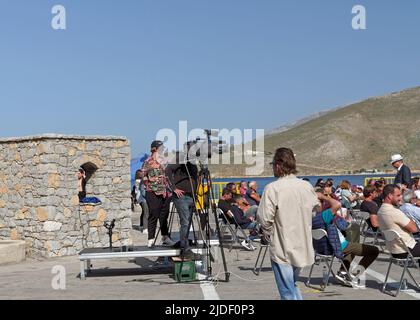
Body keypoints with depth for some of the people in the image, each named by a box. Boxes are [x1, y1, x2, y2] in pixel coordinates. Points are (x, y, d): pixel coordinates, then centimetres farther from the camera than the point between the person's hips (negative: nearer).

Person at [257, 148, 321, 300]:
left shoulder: (273, 188, -17)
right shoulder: (307, 186, 1)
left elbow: (265, 219, -20)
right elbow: (317, 208, 15)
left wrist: (268, 235, -1)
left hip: (282, 249, -6)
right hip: (303, 248, 6)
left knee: (288, 293, 3)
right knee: (293, 285, 23)